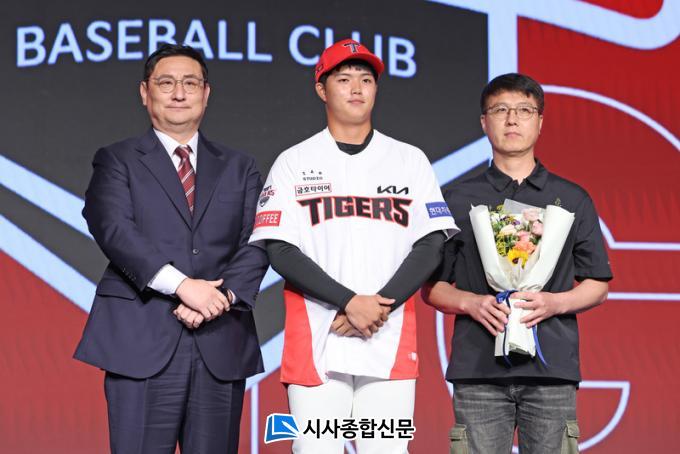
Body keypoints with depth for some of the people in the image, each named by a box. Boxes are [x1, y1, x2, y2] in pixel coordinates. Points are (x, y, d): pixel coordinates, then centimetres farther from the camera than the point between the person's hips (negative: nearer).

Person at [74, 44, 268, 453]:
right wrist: (183, 285, -20)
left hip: (221, 346, 3)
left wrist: (222, 296, -13)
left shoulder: (239, 168, 18)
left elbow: (258, 242, 6)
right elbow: (114, 230, -8)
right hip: (142, 343, -3)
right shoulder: (117, 161, 9)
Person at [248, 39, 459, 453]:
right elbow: (281, 251, -2)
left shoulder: (410, 161, 11)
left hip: (391, 344, 1)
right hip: (315, 343, -1)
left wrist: (380, 307, -10)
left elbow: (431, 245, 3)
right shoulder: (294, 163, 7)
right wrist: (350, 303, -13)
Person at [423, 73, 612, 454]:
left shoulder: (573, 200, 11)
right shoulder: (459, 200, 10)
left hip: (552, 367, 0)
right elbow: (432, 287, 12)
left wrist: (555, 303, -7)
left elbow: (598, 287, 13)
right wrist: (472, 303, -9)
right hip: (478, 368, 0)